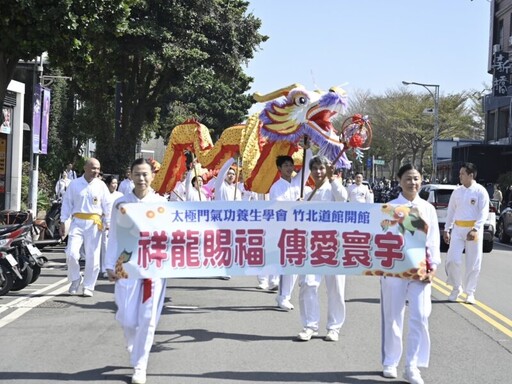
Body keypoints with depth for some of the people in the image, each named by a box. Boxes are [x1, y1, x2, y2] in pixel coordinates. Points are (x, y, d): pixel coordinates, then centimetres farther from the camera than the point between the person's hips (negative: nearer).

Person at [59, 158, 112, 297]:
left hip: (94, 224, 1)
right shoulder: (75, 184, 3)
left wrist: (108, 224, -1)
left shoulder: (101, 185, 4)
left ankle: (88, 287, 14)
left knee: (92, 257, 2)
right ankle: (75, 278, 14)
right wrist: (63, 222, 2)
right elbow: (67, 203, 7)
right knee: (71, 253, -11)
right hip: (78, 222, 0)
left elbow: (107, 206, 6)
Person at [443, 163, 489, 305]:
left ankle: (470, 293, 14)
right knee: (453, 260, -5)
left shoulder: (480, 191, -5)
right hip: (457, 229, 3)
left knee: (473, 263, 2)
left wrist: (475, 230, -20)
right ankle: (456, 288, 14)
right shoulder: (457, 191, 8)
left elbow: (483, 213, -10)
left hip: (474, 230, -3)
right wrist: (446, 230, 9)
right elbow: (451, 211, 13)